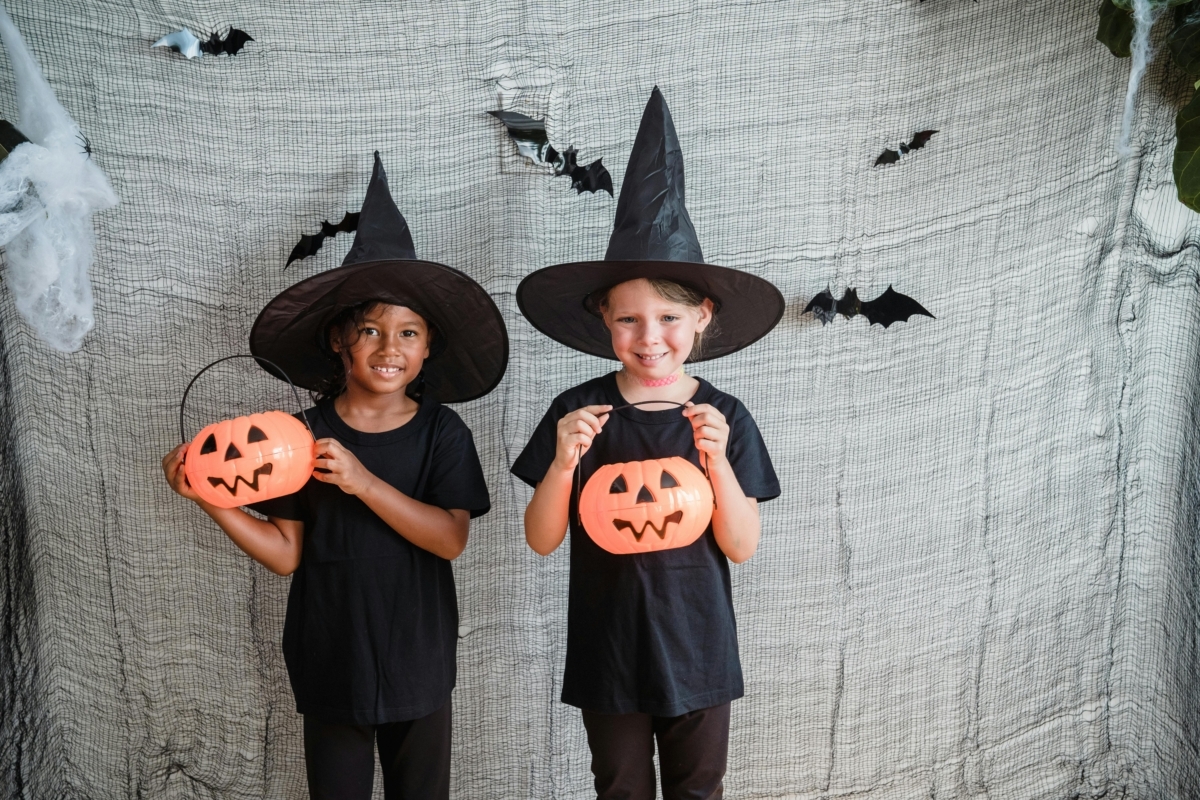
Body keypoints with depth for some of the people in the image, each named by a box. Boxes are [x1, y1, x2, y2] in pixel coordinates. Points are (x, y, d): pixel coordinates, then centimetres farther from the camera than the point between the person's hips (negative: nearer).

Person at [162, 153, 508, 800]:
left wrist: (363, 481, -26)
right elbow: (286, 553, -5)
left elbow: (451, 539, -16)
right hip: (332, 667, 0)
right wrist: (209, 498, -16)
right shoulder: (308, 434, -4)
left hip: (418, 666, 0)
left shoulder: (441, 432, -5)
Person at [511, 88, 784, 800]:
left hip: (697, 653, 0)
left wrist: (716, 460, -23)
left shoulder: (724, 416, -7)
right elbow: (542, 541, -6)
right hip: (608, 653, 0)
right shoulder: (578, 413, -7)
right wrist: (564, 463, -23)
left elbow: (743, 547, -7)